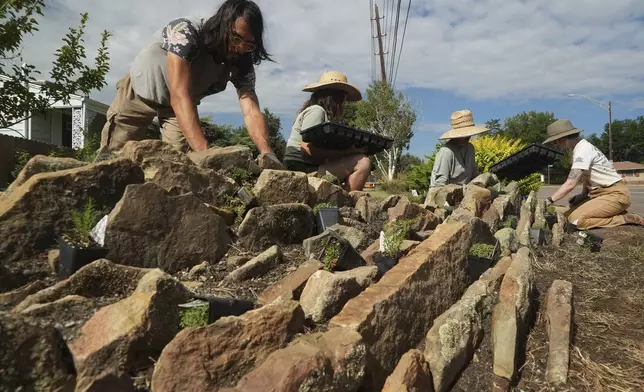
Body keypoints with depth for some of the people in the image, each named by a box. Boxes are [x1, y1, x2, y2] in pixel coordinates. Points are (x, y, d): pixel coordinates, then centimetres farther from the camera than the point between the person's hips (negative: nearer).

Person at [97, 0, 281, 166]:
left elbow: (251, 112, -34)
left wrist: (268, 153, -54)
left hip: (186, 102, 3)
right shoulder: (185, 32, -37)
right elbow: (179, 97, -47)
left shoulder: (242, 63, -23)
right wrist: (206, 154, -58)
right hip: (140, 90, -3)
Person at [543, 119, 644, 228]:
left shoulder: (583, 150, -19)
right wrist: (583, 195, 1)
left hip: (615, 194, -9)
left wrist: (548, 201, -24)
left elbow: (570, 184, -26)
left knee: (576, 220, -21)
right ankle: (616, 213, 7)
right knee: (568, 215, -1)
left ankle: (625, 219, -8)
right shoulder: (581, 148, 10)